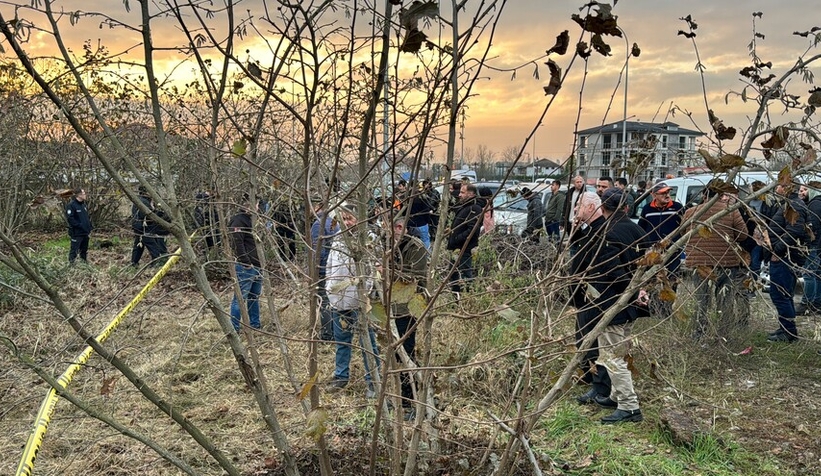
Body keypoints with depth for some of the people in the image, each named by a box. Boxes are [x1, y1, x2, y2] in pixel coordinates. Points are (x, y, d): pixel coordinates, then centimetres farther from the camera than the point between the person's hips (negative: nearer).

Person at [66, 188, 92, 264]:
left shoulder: (84, 205, 13)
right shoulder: (71, 205, -13)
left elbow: (88, 217, 20)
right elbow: (70, 218, -19)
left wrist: (90, 228, 11)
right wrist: (79, 225, -20)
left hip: (85, 232, 8)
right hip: (76, 233, -8)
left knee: (84, 250, 17)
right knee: (74, 250, -4)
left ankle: (84, 263, 27)